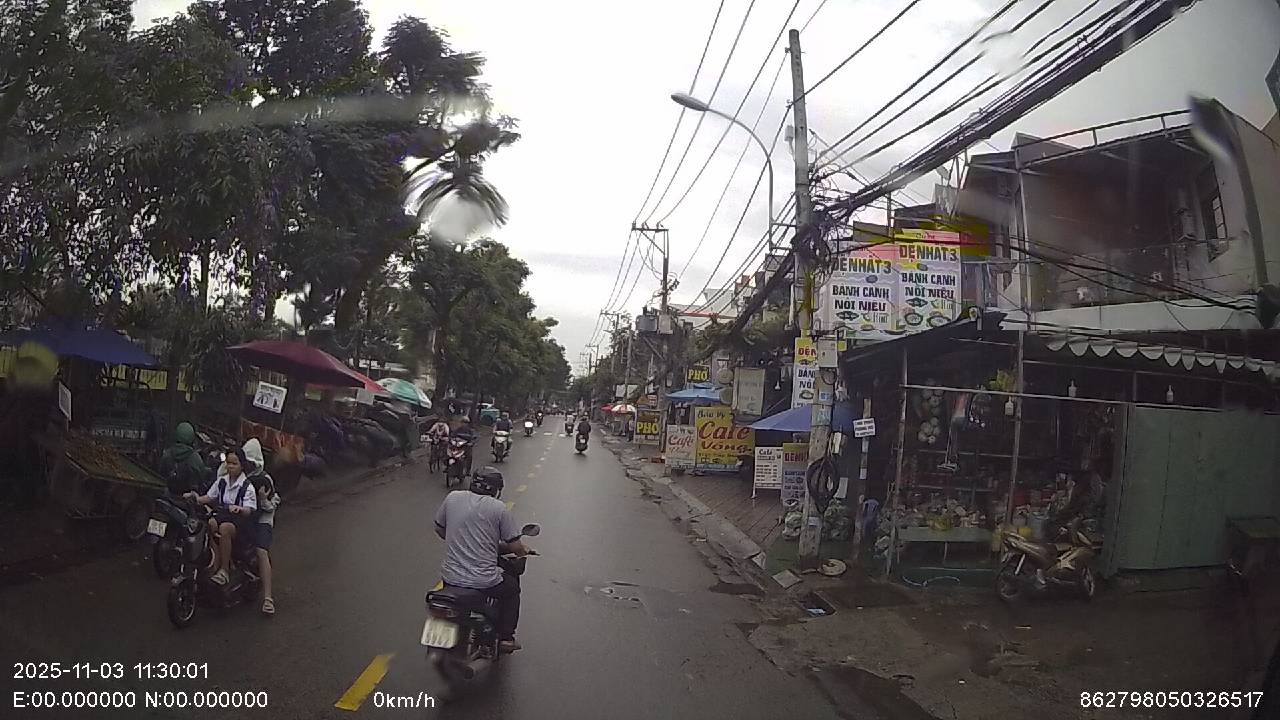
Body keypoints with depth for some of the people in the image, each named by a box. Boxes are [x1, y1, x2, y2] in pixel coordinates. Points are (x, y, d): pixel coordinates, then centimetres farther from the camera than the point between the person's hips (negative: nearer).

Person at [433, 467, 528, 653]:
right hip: (485, 582, -3)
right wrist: (524, 550, 17)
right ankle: (505, 637, 25)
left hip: (450, 578, 4)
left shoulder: (452, 497, 0)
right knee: (512, 585, 27)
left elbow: (439, 529, 14)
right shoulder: (499, 508, -9)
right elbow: (515, 546, -6)